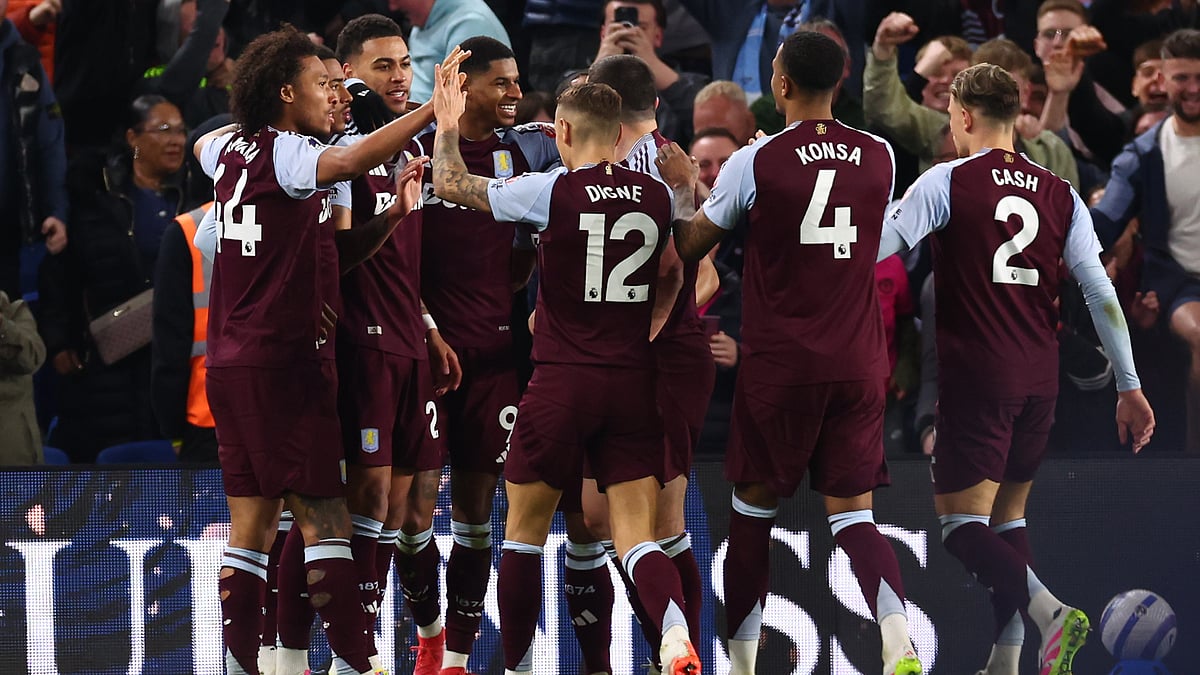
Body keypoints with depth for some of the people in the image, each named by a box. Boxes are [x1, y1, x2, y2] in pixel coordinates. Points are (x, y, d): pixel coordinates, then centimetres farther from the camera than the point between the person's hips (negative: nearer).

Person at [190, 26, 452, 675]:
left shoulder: (233, 148, 12)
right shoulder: (288, 154, -11)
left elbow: (204, 144, 38)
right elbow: (351, 161, -32)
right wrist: (433, 110, -32)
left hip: (231, 363, 8)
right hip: (285, 360, -8)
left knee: (251, 523, 8)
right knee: (324, 519, -9)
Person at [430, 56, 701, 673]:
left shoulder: (551, 192, -9)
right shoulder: (657, 195, 4)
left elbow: (450, 184, 3)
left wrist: (447, 124, 17)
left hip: (562, 382, -3)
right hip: (634, 382, 3)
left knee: (524, 529, 14)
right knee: (635, 536, 0)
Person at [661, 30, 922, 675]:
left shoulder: (755, 163, -10)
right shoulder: (879, 157, 1)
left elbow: (688, 247, 1)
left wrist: (682, 188, 21)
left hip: (778, 367, -3)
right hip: (859, 364, 3)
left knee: (753, 504, 14)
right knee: (852, 512, 4)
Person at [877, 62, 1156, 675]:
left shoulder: (949, 181, -6)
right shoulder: (1060, 195, 7)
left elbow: (871, 248, -8)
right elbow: (1101, 295, 4)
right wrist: (1129, 387, 8)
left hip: (975, 377, -5)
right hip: (1039, 381, 5)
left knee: (961, 523, -4)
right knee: (1007, 518, 16)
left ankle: (1048, 612, -26)